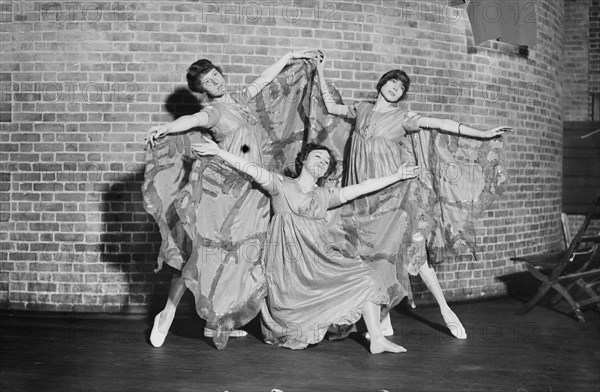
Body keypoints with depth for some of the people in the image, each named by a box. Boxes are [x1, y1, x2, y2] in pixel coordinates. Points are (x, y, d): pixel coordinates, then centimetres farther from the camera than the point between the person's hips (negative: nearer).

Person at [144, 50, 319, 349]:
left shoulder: (238, 100, 16)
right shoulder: (213, 111, -5)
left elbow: (264, 79, 29)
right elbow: (192, 120, -26)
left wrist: (289, 57, 35)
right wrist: (165, 128, -46)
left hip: (250, 192, 6)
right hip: (221, 190, -6)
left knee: (238, 257, 5)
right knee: (202, 251, -8)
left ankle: (222, 322, 11)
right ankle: (168, 314, 0)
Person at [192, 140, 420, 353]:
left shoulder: (325, 196, 18)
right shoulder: (281, 185, 7)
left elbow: (362, 188, 15)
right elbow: (252, 170, -4)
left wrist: (397, 177, 11)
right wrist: (218, 152, -15)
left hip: (320, 260, 5)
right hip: (289, 263, -5)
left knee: (365, 280, -10)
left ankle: (377, 340, -7)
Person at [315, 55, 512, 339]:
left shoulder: (403, 117, 2)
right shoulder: (362, 110, 13)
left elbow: (441, 124, -4)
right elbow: (331, 107, 26)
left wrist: (481, 134, -7)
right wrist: (321, 73, 24)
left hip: (393, 195, -3)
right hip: (363, 196, 4)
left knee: (409, 250, -8)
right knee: (369, 255, 0)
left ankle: (445, 309, 4)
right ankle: (383, 321, 9)